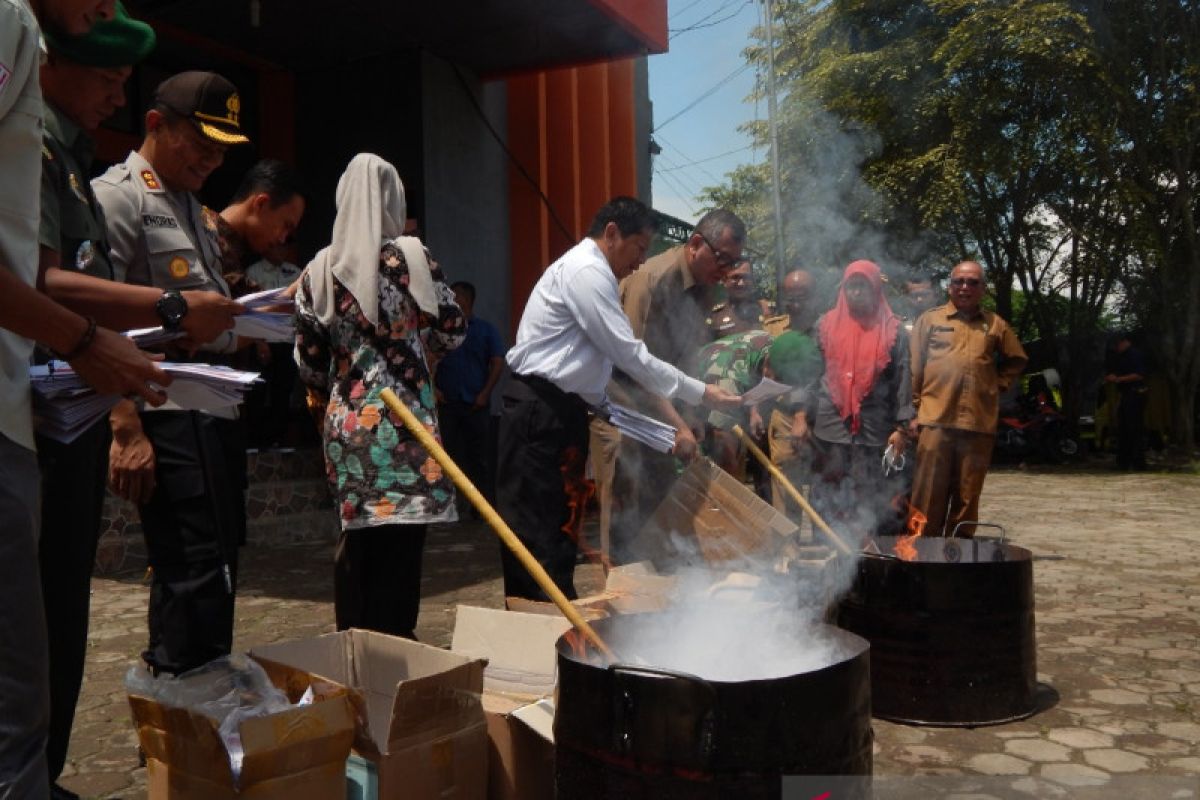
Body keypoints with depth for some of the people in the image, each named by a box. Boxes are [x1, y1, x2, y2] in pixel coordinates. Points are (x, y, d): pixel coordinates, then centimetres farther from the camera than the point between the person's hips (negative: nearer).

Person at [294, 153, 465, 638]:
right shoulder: (411, 255, -5)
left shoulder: (319, 269, 5)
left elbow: (309, 363, 8)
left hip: (345, 425, 4)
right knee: (399, 547, -1)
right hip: (403, 424, -4)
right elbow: (454, 332, 1)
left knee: (356, 543, 13)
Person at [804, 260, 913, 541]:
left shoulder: (893, 331, 5)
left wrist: (901, 426, -5)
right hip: (829, 430, 1)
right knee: (827, 502, 5)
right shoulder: (826, 325, 9)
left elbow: (902, 380, 2)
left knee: (871, 503, 1)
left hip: (874, 432, -1)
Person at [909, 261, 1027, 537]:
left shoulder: (995, 324, 13)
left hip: (979, 423, 2)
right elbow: (914, 368, 5)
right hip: (935, 419, -2)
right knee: (929, 496, -1)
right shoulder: (930, 319, 8)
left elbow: (1016, 360, 26)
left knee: (967, 497, 7)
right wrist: (915, 409, 0)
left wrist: (999, 384, 11)